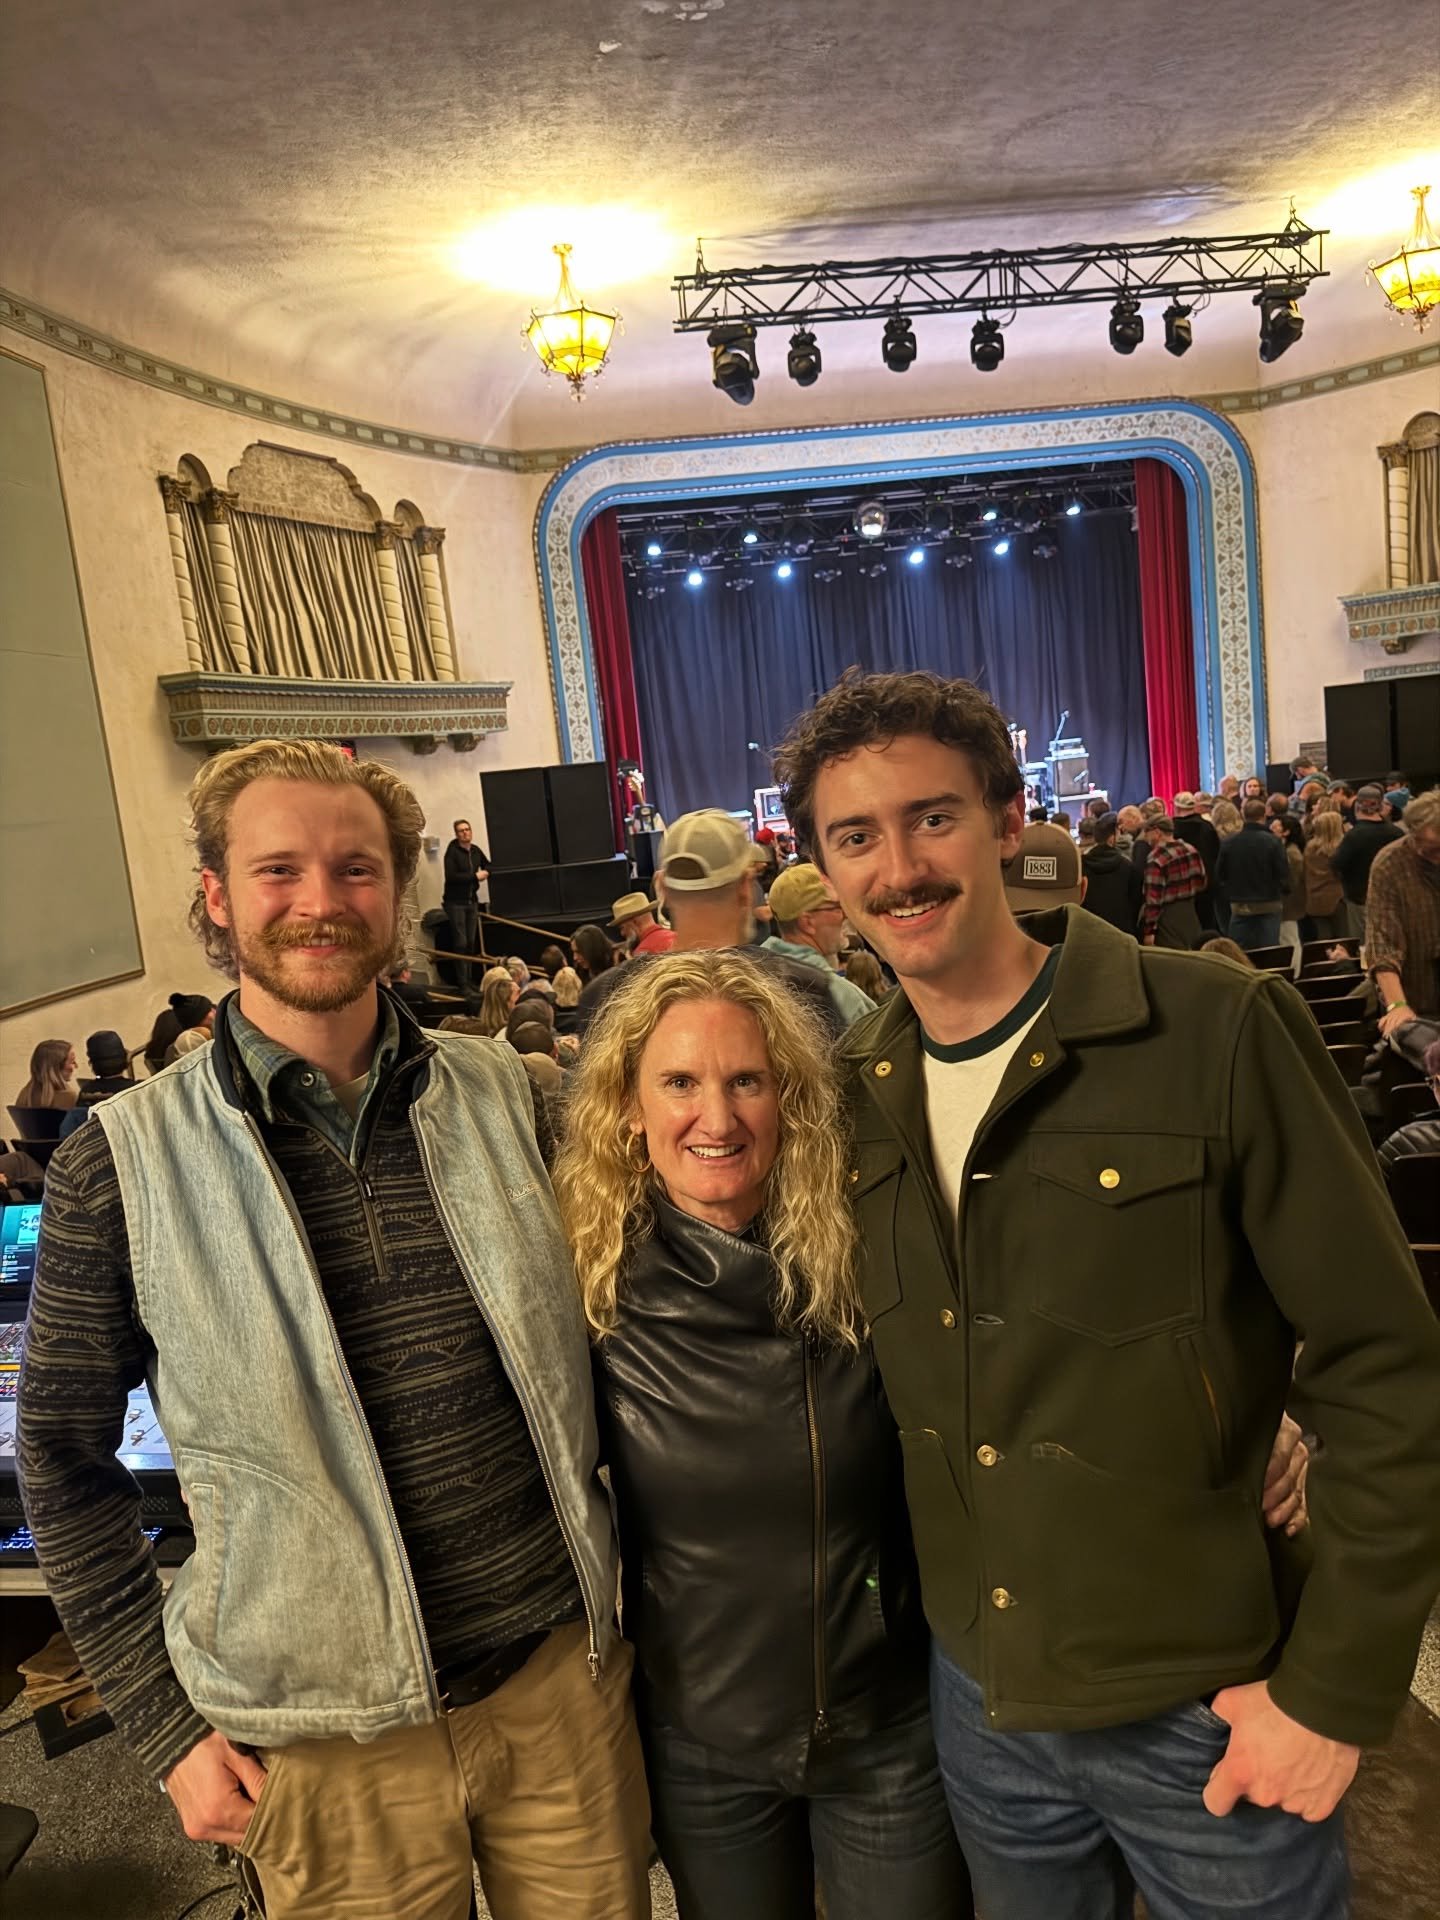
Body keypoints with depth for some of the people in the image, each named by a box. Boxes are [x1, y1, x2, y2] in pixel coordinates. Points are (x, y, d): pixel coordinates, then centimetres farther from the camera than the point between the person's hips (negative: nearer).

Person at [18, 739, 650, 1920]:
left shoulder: (506, 1097, -5)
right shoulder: (121, 1165, -11)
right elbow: (65, 1458, -2)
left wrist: (609, 1571, 7)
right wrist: (165, 1725, -1)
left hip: (567, 1672, 3)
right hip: (330, 1741, -2)